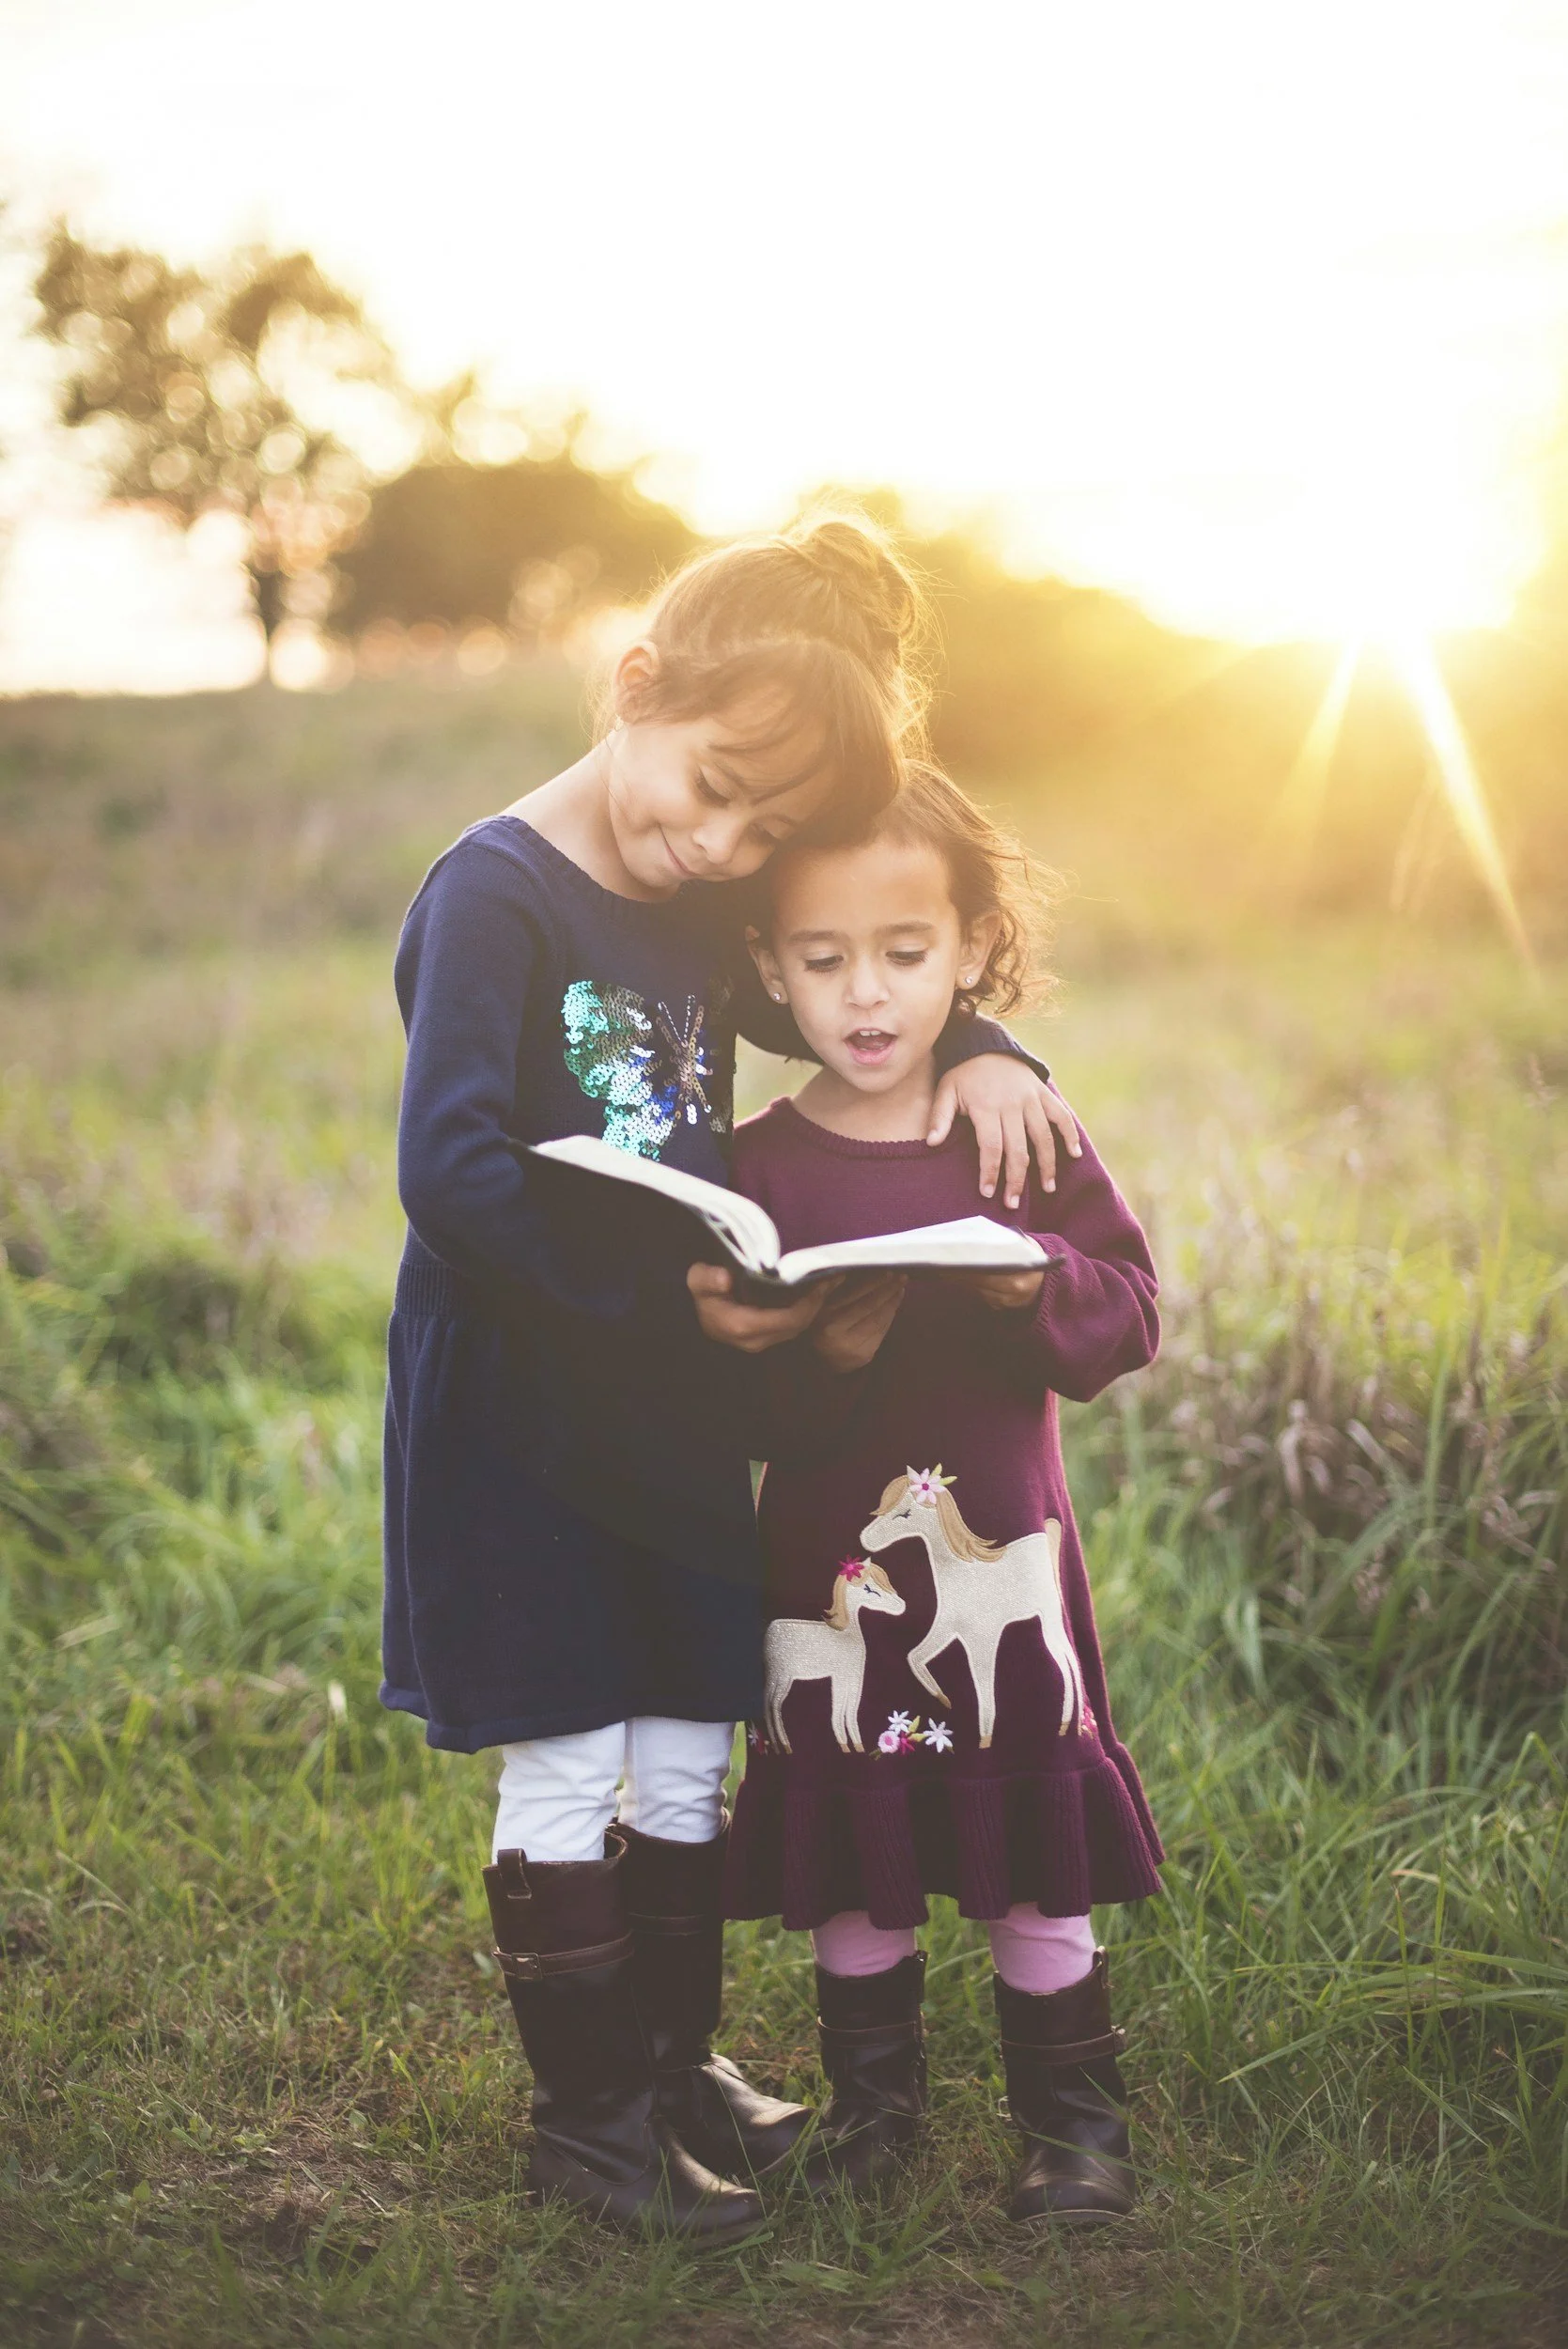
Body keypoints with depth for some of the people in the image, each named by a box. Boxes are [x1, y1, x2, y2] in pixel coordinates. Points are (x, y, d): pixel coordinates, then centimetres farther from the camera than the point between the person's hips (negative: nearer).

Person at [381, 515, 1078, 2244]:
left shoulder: (710, 914, 5)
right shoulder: (495, 894, -17)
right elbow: (450, 1171, -26)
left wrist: (976, 1050, -2)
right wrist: (666, 1291, -29)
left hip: (679, 1404, 7)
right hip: (518, 1405, -7)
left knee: (688, 1752, 15)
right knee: (566, 1767, 4)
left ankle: (675, 2056, 32)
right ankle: (588, 2111, 20)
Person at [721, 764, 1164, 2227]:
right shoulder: (758, 1168, -4)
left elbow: (1127, 1321, -2)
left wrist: (1037, 1285, -21)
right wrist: (809, 1357, -26)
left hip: (1002, 1562, 0)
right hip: (828, 1571, 0)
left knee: (1035, 1858, 7)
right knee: (845, 1864, 11)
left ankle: (1074, 2115, 25)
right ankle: (871, 2095, 31)